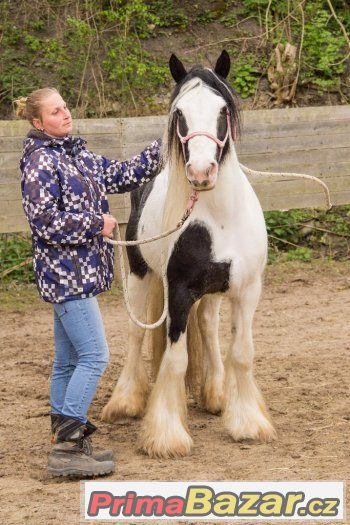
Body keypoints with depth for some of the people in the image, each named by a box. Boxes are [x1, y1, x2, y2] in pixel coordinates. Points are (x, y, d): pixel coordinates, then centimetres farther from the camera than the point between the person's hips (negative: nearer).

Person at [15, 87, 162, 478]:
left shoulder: (77, 156, 13)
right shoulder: (41, 161, -14)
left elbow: (124, 175, 20)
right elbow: (44, 221, -20)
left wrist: (164, 148, 13)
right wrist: (97, 224, -14)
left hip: (77, 272, 9)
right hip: (64, 271, -9)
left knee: (69, 361, 13)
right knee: (95, 356, -12)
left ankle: (66, 444, 19)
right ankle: (67, 448, -11)